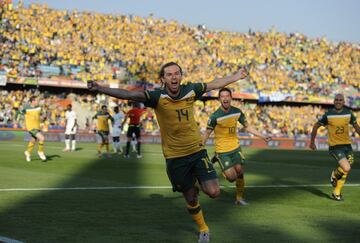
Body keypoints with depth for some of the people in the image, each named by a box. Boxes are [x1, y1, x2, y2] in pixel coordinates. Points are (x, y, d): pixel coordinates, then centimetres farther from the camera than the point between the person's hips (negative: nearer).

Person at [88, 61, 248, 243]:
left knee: (213, 192, -9)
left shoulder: (191, 90, -6)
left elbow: (214, 84, 12)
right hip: (175, 158, -2)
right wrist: (100, 88, -41)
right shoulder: (158, 97, -16)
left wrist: (236, 76, 21)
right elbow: (128, 95, -29)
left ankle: (198, 185, 28)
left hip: (197, 151, 2)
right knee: (190, 198, 9)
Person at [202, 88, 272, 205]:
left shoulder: (237, 112, -4)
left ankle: (239, 198, 23)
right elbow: (207, 134, -12)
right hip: (222, 150, -4)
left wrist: (262, 136, 5)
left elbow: (247, 127, 9)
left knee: (240, 172, 2)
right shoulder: (215, 116, -19)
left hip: (235, 148, 5)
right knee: (232, 177, -6)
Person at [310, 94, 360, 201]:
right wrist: (312, 142, 3)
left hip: (347, 145, 5)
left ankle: (336, 193, 31)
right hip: (335, 146, -5)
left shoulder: (348, 113, 0)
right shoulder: (328, 115, -9)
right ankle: (334, 175, 11)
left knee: (345, 172, 10)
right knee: (346, 168, -20)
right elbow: (316, 126, 2)